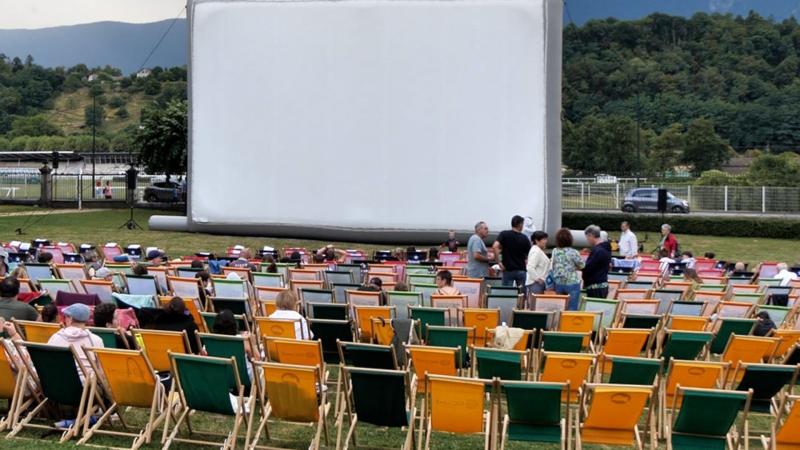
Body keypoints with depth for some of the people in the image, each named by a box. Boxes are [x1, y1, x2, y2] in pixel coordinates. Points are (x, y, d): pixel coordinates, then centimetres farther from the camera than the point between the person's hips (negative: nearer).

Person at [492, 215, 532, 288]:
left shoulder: (504, 234, -4)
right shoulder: (524, 238, 0)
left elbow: (495, 246, -19)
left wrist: (499, 262, -13)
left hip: (508, 270, -1)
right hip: (521, 270, 1)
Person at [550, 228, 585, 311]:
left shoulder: (554, 251, -1)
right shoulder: (573, 252, -13)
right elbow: (581, 266, -2)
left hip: (558, 283, 5)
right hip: (572, 283, -5)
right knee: (572, 309, -1)